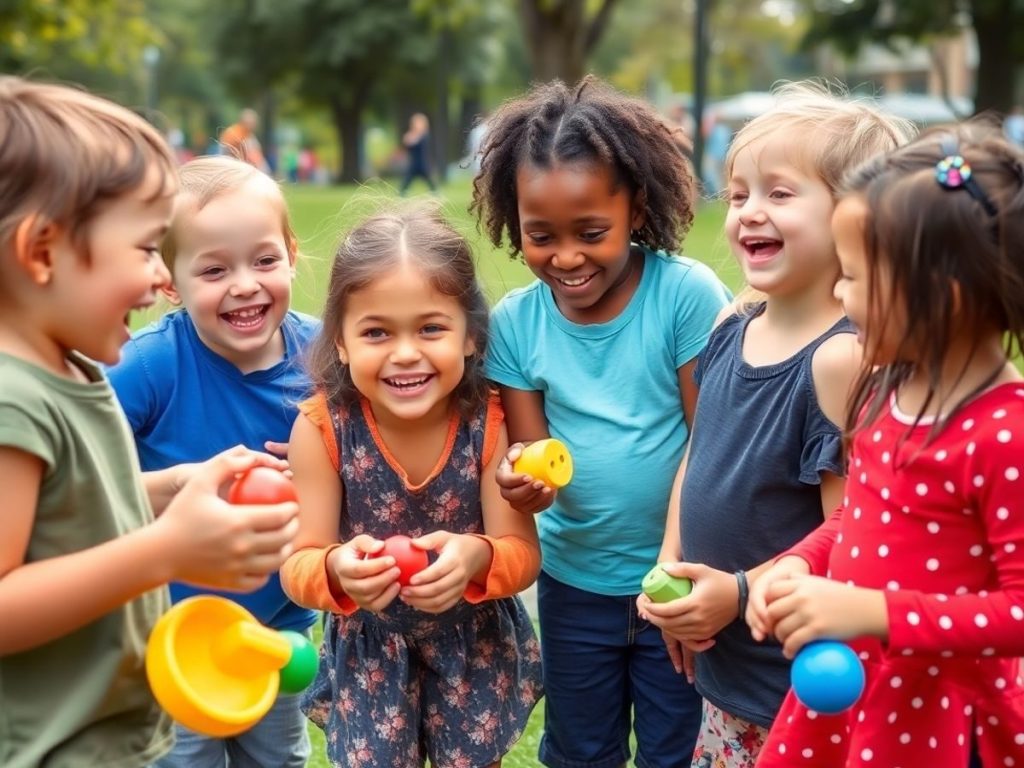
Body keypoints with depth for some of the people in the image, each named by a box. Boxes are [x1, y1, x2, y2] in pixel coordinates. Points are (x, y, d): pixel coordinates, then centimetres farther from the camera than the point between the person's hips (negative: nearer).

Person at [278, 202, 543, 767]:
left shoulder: (490, 420, -20)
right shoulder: (322, 427, -22)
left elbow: (522, 553, -17)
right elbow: (297, 565, -18)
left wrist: (478, 559, -39)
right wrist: (337, 571, -41)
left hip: (475, 642, 1)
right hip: (368, 649, 0)